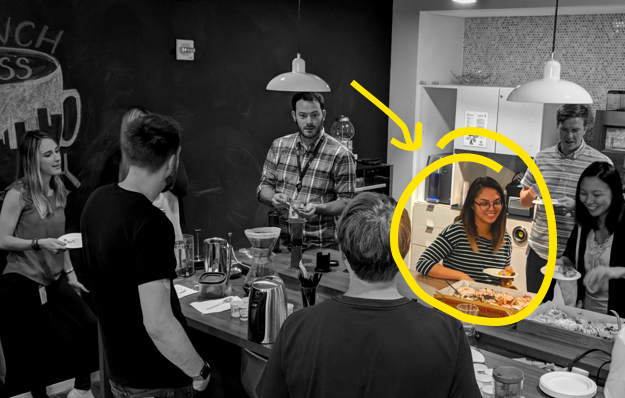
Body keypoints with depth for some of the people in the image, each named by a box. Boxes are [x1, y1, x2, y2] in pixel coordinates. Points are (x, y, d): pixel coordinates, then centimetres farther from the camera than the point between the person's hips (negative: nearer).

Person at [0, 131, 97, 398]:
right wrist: (38, 243, -24)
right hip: (22, 282, -6)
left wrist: (70, 273, 14)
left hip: (53, 279, 6)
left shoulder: (58, 191, 7)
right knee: (25, 353, 2)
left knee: (91, 326, -1)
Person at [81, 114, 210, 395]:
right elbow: (158, 324, -29)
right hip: (156, 381, -8)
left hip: (118, 369, 8)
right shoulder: (151, 225, -28)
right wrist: (200, 372, -16)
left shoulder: (98, 200, -2)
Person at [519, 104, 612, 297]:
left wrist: (576, 206, -20)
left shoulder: (601, 163, -3)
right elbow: (524, 201, 14)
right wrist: (530, 194, -9)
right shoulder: (542, 158, 8)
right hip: (539, 251, 3)